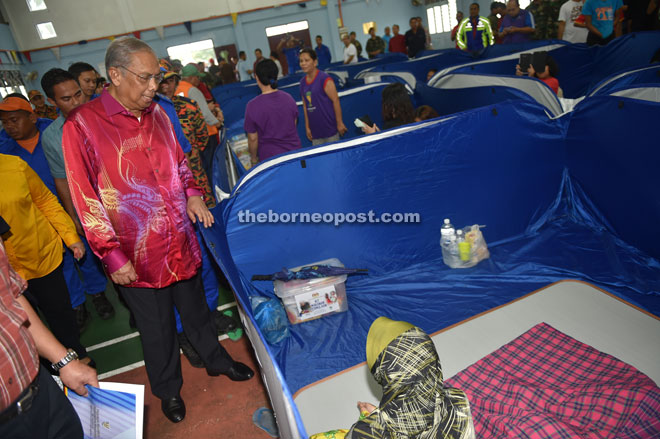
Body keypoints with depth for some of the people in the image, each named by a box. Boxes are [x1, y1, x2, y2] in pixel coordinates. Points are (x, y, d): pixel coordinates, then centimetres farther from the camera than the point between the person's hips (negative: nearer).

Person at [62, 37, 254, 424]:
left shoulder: (157, 113, 3)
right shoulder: (82, 126, -15)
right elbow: (86, 201, -13)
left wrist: (192, 194, 0)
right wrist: (113, 256, -13)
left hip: (181, 240, 5)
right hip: (137, 254, -4)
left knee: (196, 307, 23)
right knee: (157, 327, 14)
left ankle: (216, 359, 46)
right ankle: (168, 389, 39)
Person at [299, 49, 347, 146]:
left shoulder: (324, 79, -8)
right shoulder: (302, 82, 10)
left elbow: (335, 100, -11)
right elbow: (305, 106, 14)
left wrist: (340, 123, -13)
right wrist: (307, 127, 13)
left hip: (330, 127, -5)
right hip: (315, 130, 6)